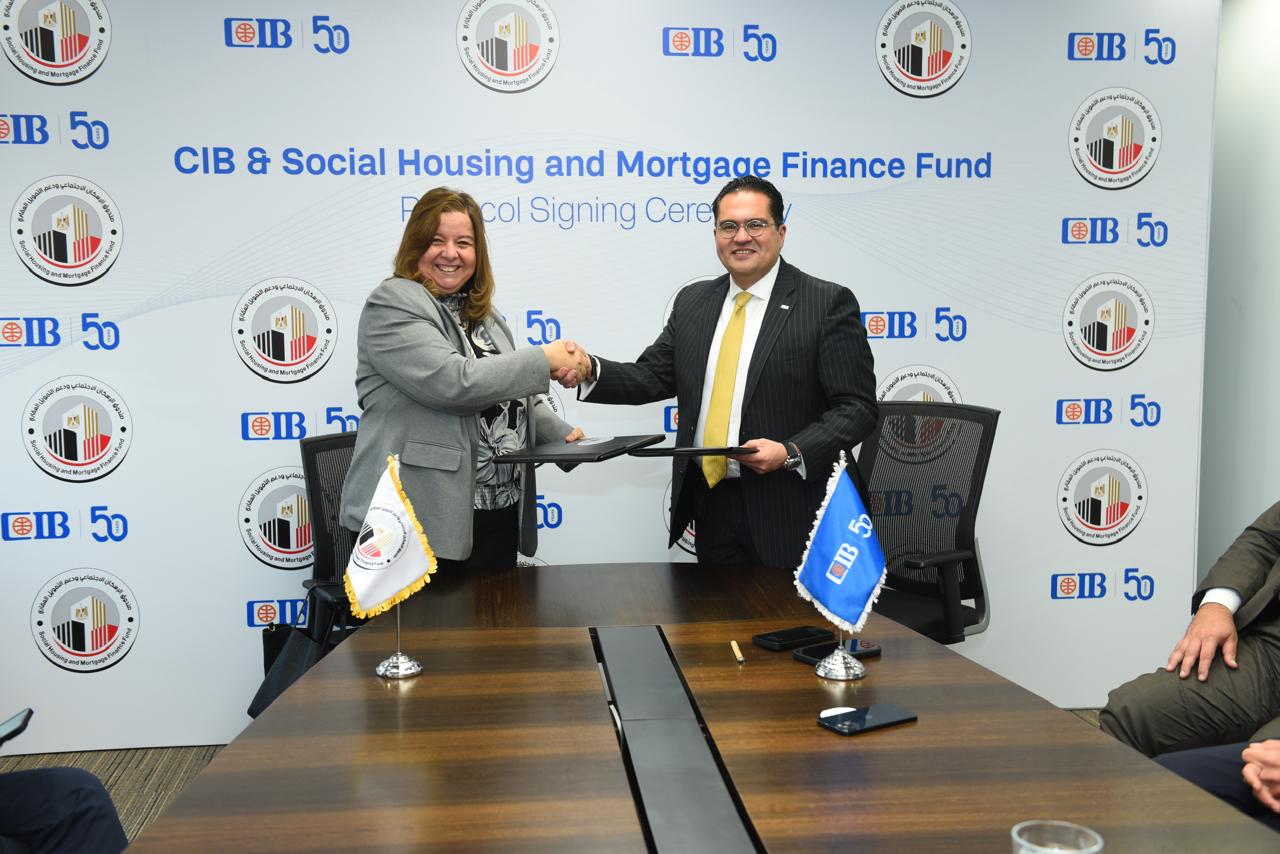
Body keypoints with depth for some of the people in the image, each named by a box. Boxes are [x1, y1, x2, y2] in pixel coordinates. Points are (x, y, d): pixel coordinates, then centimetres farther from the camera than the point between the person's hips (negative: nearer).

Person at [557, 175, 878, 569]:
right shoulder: (692, 301, 9)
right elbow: (651, 377, 7)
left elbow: (856, 406, -10)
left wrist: (791, 454, -23)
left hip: (787, 511, -4)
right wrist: (589, 370, -12)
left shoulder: (829, 303, -8)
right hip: (710, 503, 5)